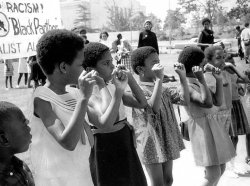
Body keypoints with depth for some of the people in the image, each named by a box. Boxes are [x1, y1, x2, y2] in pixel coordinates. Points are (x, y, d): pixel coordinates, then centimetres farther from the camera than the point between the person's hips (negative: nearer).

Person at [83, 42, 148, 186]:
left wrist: (130, 78, -6)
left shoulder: (111, 88, 3)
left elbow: (142, 103, 4)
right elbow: (105, 124, -33)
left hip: (125, 150, 7)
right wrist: (118, 92, -35)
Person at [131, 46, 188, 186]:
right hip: (152, 143, -8)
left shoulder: (163, 89, 8)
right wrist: (159, 79, -35)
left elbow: (185, 100, 7)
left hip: (167, 141, 8)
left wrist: (183, 77, -1)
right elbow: (153, 108, -33)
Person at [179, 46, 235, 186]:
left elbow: (218, 102, 9)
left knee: (221, 169, 16)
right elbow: (207, 103, -29)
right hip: (203, 127, -9)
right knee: (213, 174, -9)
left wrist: (219, 80, 3)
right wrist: (202, 79, -28)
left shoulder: (198, 82, 11)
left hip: (214, 125, 9)